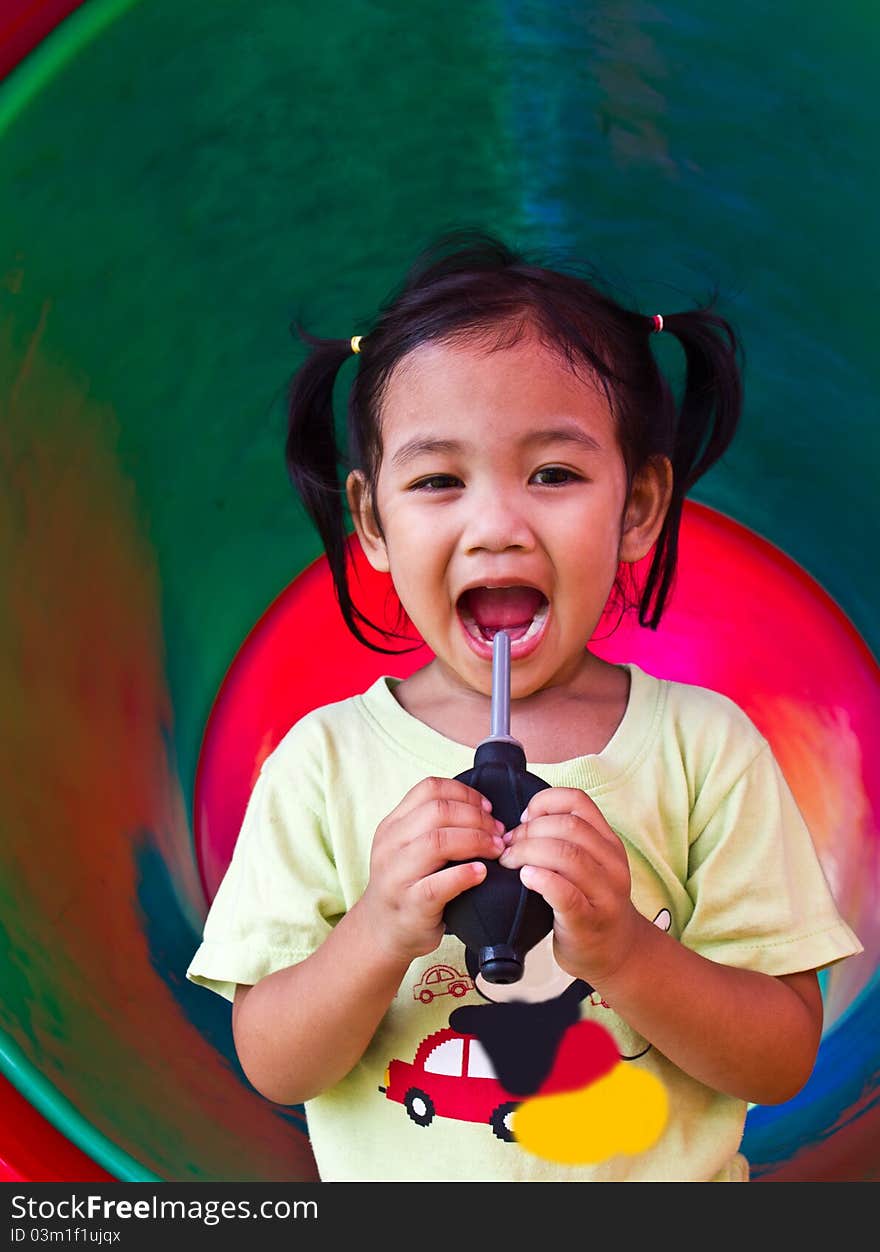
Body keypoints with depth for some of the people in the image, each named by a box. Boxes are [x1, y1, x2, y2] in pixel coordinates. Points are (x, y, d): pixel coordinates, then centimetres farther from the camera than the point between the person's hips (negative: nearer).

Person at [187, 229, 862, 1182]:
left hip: (666, 1176, 0)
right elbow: (272, 1068, -12)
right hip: (391, 1176, 0)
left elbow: (783, 1062, -13)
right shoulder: (325, 759, -14)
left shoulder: (704, 746, -15)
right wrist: (379, 932, -28)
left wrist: (623, 951, -29)